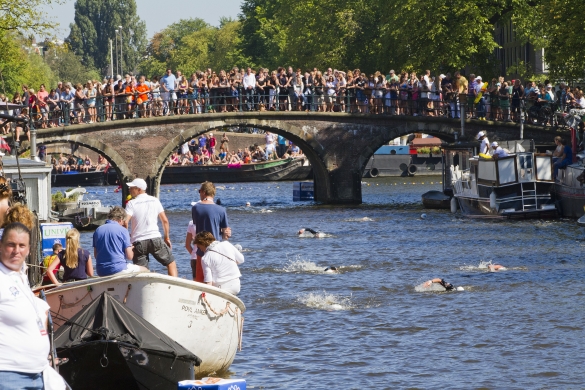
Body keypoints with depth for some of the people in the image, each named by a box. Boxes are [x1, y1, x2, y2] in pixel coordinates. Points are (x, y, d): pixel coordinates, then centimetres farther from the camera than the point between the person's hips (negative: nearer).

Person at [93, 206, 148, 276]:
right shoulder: (123, 230, -7)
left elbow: (95, 255, 14)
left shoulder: (97, 230, 7)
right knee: (145, 271, 17)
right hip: (118, 270, -6)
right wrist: (131, 249, 14)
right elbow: (129, 257, -9)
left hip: (101, 272, 6)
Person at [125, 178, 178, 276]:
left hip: (138, 242, -2)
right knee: (171, 262, 14)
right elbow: (165, 221, 8)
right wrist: (167, 238, 17)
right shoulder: (155, 200, 7)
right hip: (155, 238, 2)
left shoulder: (131, 204, -3)